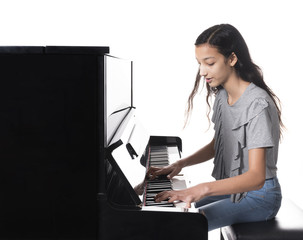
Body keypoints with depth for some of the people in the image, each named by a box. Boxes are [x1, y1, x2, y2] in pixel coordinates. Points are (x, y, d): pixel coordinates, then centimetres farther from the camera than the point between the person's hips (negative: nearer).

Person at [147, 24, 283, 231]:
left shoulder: (258, 105, -25)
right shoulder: (222, 96, 3)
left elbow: (256, 177, -32)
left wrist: (203, 189, -44)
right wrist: (181, 163, 1)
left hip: (259, 196, -8)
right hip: (232, 187, 8)